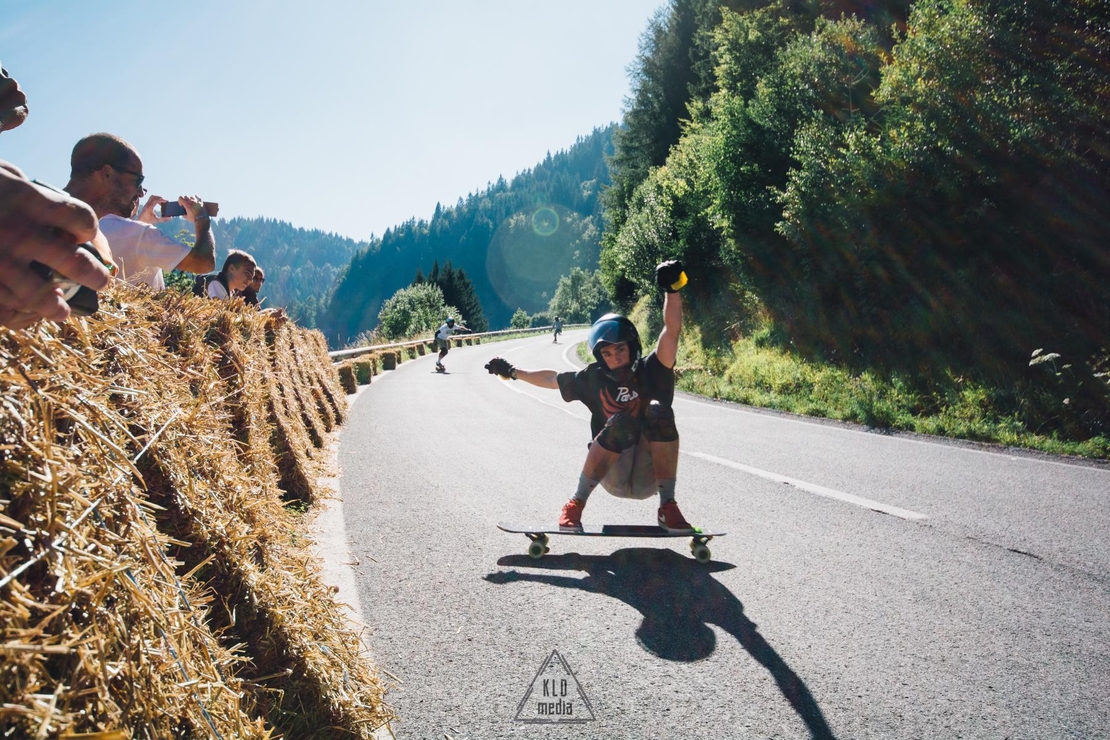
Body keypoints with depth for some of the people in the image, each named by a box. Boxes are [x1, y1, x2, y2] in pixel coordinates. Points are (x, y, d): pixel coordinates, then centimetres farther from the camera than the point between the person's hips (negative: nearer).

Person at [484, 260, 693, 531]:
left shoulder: (651, 371, -4)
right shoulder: (594, 380, 1)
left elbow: (671, 330, -16)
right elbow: (552, 379, 18)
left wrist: (672, 289, -30)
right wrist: (512, 372, 30)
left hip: (650, 477, 0)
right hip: (613, 476, 0)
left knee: (659, 411, -27)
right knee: (621, 422, -31)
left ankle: (668, 508, -21)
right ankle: (575, 505, -19)